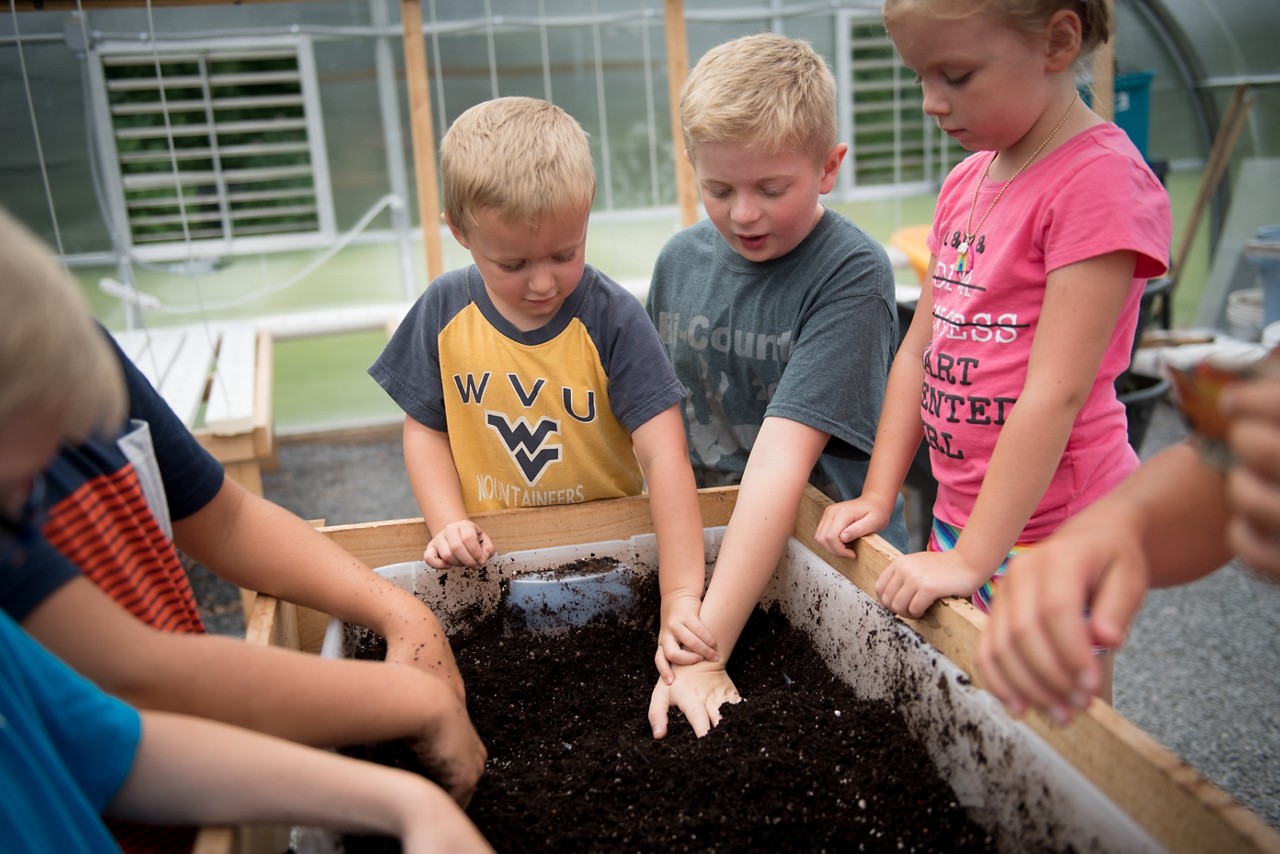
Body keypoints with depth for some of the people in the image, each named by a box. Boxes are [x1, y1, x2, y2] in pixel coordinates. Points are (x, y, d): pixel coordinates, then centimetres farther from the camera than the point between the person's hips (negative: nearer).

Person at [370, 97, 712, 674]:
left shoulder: (613, 318, -14)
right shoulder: (445, 312, -3)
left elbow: (664, 454, -19)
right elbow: (425, 427, 7)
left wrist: (680, 596, -26)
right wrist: (449, 524, -10)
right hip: (491, 558, 2)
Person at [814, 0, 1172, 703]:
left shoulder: (1100, 177, -16)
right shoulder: (965, 182, 10)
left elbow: (1054, 394, -21)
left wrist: (971, 559, -21)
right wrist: (877, 499, 6)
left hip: (1049, 531, -7)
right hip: (958, 513, 7)